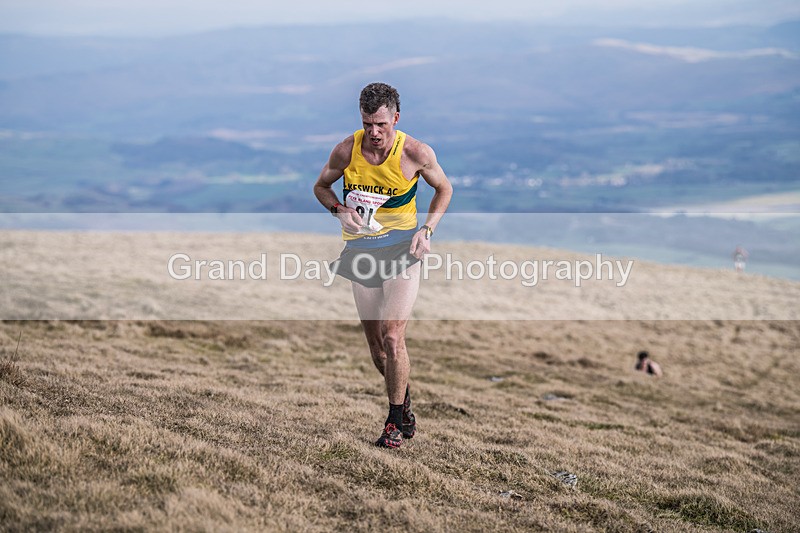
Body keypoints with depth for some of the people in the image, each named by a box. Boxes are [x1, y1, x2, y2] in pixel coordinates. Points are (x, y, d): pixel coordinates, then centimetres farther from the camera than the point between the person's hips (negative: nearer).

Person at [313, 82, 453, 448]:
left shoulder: (416, 153, -11)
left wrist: (427, 229, -6)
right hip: (360, 249, 3)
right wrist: (339, 209, -10)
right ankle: (404, 406, 28)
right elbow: (321, 186, 11)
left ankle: (395, 421, -1)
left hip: (402, 247, -3)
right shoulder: (346, 151, -7)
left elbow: (444, 189, 7)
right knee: (374, 343, 8)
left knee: (392, 336, -15)